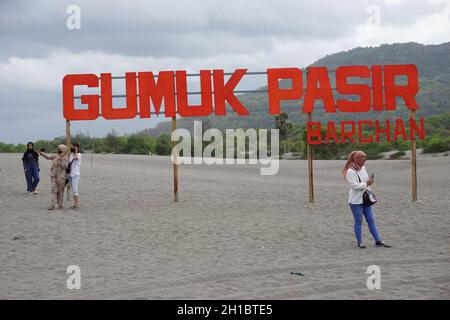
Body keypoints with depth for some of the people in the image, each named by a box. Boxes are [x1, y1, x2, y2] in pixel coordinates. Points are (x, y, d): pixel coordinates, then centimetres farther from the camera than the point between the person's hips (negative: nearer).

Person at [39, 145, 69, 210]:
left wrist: (61, 160, -20)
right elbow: (48, 157, 20)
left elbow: (65, 166, -15)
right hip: (54, 176, 5)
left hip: (61, 176, -5)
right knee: (54, 190, -2)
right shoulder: (56, 157, 13)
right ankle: (52, 205, -6)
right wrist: (42, 153, 11)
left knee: (60, 190, 3)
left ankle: (60, 204, 12)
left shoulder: (66, 158, -4)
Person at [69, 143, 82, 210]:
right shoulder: (71, 154, 12)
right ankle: (75, 204, 17)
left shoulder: (79, 154, -7)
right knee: (73, 190, 12)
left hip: (75, 174, -7)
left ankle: (77, 205, -10)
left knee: (75, 190, -12)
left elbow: (75, 158, -29)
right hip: (71, 174, 7)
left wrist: (76, 151, -15)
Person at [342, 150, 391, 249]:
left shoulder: (363, 168, 11)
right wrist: (366, 184, -17)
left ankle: (378, 241, 11)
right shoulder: (350, 171, -15)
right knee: (358, 221, 2)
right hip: (356, 201, -7)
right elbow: (354, 185, -23)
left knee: (371, 220, 8)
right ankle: (359, 242, 13)